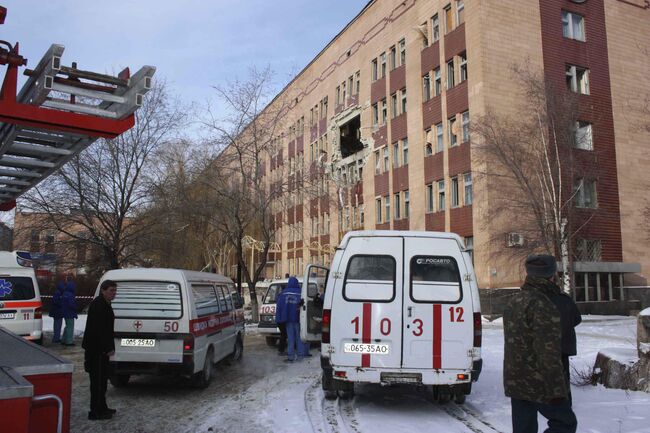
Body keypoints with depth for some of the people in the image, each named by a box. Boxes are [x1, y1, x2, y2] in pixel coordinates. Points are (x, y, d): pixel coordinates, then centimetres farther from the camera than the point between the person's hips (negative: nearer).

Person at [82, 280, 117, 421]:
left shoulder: (105, 304, 15)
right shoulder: (98, 305, -18)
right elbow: (98, 329, -24)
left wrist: (109, 347, 16)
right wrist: (108, 348, -21)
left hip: (101, 349, 10)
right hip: (96, 349, -10)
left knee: (101, 379, 17)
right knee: (98, 381, -3)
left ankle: (101, 408, 27)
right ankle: (96, 412, 4)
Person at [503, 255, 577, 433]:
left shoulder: (513, 301, 12)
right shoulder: (542, 305, -19)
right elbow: (549, 353, -22)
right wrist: (557, 390, -19)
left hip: (515, 381, 9)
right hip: (537, 384, -8)